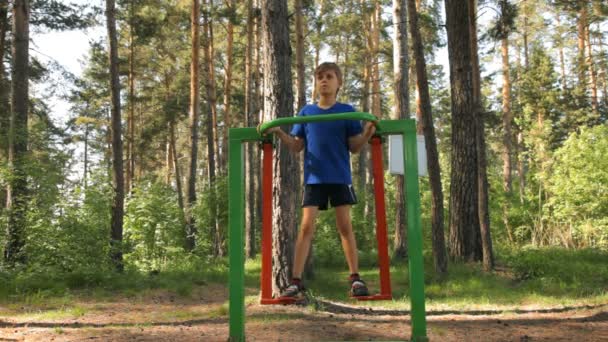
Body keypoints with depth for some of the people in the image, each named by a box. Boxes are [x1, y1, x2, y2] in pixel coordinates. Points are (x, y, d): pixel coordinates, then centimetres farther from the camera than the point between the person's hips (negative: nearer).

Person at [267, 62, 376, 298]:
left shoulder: (347, 111, 3)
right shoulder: (306, 112, 8)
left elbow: (354, 147, 0)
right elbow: (296, 146, 6)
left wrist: (367, 134, -19)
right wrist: (278, 133, -10)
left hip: (340, 177, -1)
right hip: (313, 178, 1)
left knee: (345, 225, 2)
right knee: (306, 226, -3)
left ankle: (355, 278, 10)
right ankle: (296, 281, -1)